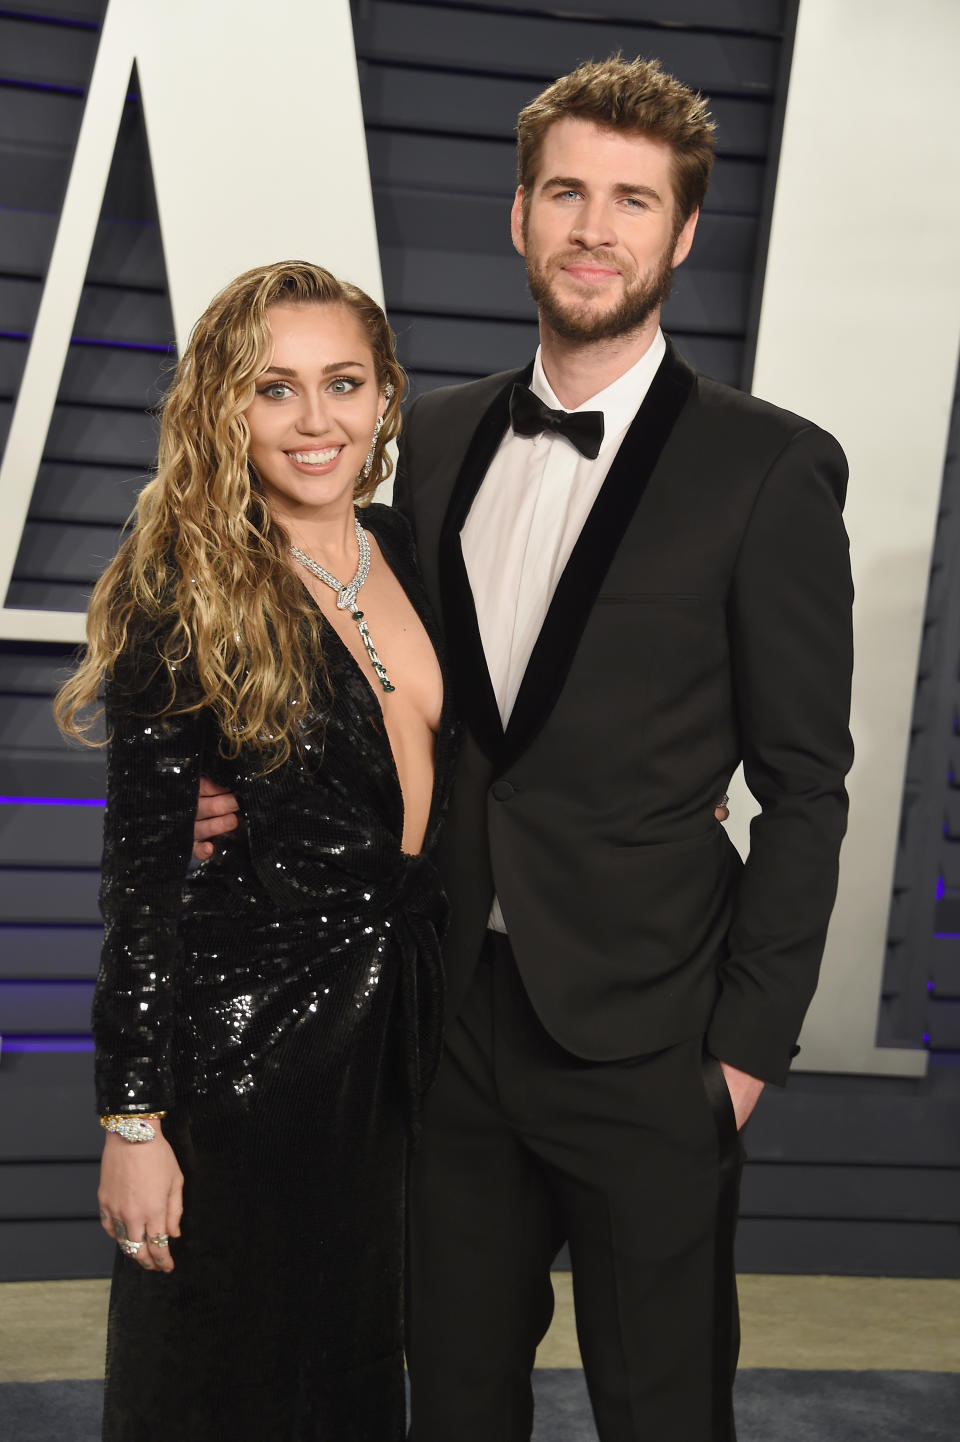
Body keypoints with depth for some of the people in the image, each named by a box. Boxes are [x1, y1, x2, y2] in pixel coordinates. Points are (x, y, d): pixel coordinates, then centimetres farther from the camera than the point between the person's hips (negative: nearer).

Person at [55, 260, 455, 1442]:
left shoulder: (411, 556, 4)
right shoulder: (183, 604, -13)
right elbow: (139, 876, -13)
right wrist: (133, 1117, -14)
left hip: (409, 1013, 6)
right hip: (248, 1024, -6)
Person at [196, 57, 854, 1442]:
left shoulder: (769, 470, -8)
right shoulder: (438, 436, 8)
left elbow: (804, 786, -7)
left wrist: (751, 1040, -9)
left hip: (645, 1045, -4)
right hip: (453, 1013, 5)